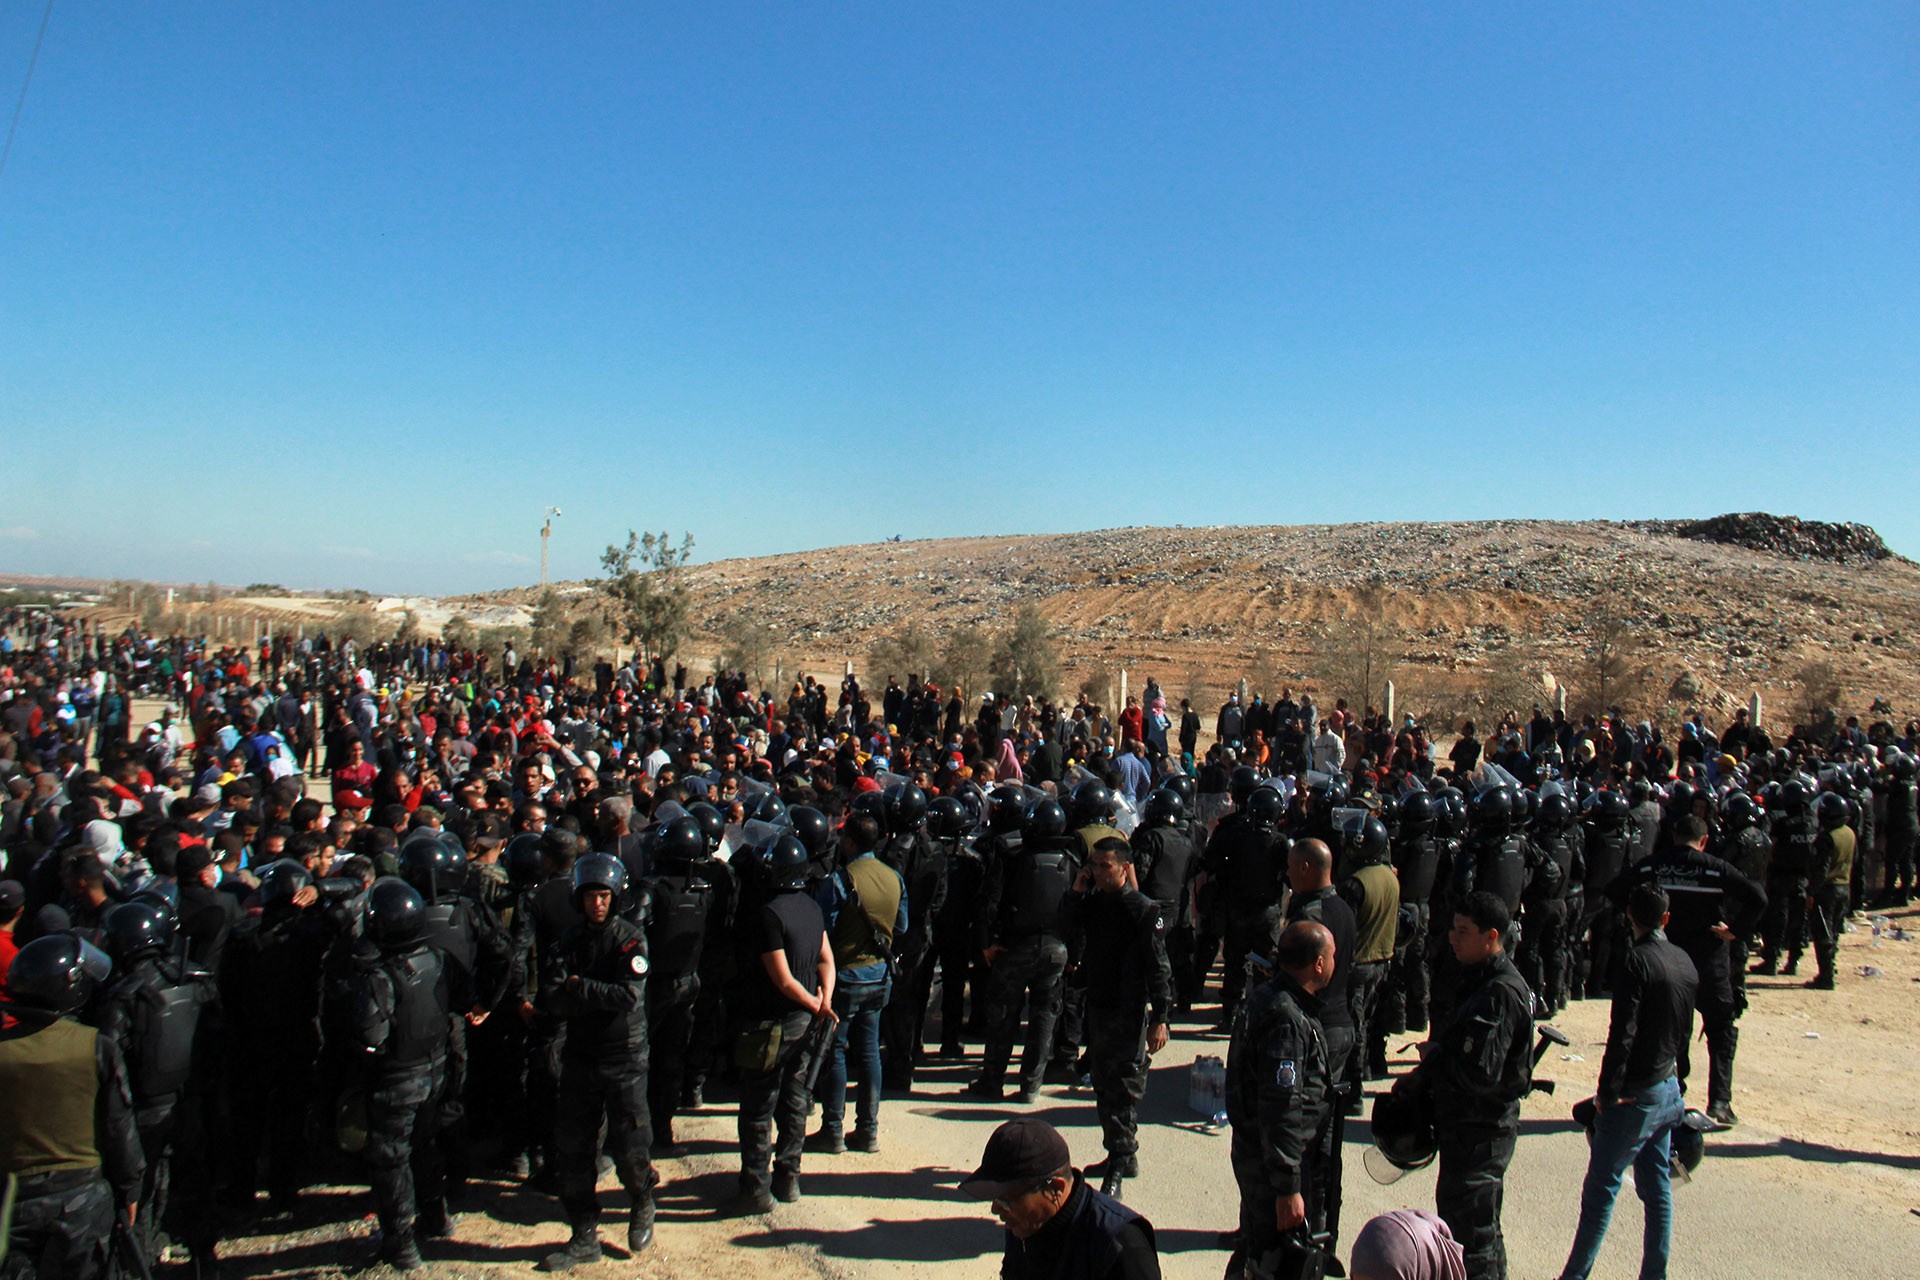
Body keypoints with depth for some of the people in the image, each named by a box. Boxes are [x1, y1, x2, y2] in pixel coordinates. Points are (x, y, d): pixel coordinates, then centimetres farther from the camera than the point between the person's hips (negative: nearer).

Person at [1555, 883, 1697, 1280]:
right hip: (1669, 1090, 7)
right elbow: (1685, 1027, 13)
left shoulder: (1639, 961, -19)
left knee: (1600, 1189, -1)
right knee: (1657, 1188, 15)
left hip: (1635, 1096, -7)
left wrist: (1607, 1092, -15)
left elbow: (1623, 1034, -22)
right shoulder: (1685, 962, 3)